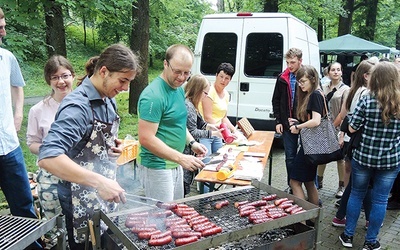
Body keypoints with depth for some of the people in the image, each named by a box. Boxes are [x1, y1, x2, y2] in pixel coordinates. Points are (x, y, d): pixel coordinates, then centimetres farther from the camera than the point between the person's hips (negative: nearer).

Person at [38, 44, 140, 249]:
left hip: (105, 196, 8)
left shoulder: (108, 100, 3)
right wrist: (99, 182, -40)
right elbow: (48, 157, -36)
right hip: (83, 203, -8)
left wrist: (113, 144, -1)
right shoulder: (78, 105, -24)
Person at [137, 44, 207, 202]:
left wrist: (192, 143, 6)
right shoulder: (153, 96, -22)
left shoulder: (179, 89, 7)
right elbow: (146, 139, -25)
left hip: (175, 165, 9)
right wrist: (181, 158, -26)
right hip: (156, 167, -9)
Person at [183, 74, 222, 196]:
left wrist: (207, 125, 10)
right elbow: (193, 133, -19)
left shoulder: (190, 104, 12)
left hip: (188, 151, 10)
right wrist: (211, 133, -11)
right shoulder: (187, 106, -20)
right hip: (184, 152, -10)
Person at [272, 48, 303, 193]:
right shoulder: (282, 78, 4)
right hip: (287, 125, 3)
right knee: (290, 157, 12)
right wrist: (278, 121, 4)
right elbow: (276, 101, 11)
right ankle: (291, 186, 25)